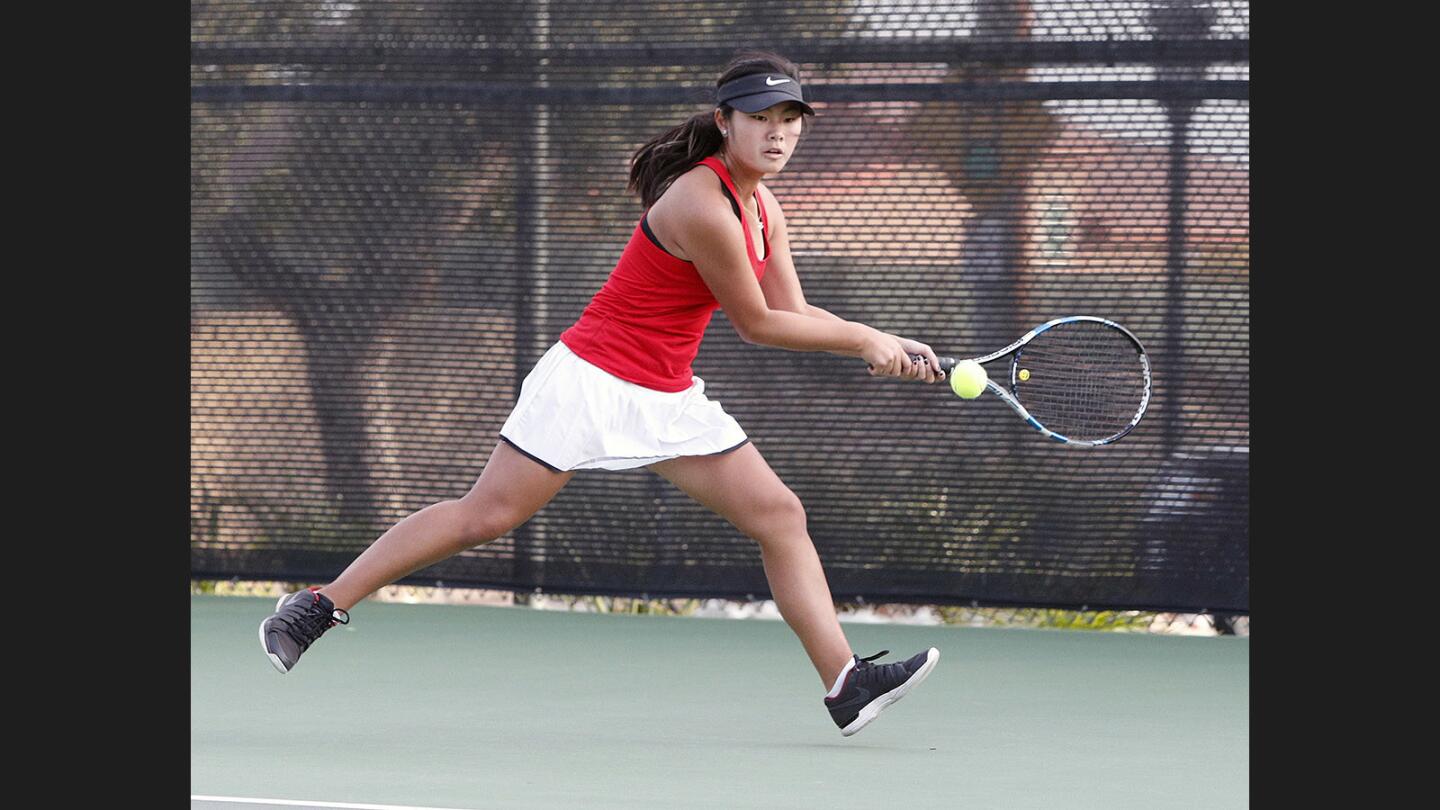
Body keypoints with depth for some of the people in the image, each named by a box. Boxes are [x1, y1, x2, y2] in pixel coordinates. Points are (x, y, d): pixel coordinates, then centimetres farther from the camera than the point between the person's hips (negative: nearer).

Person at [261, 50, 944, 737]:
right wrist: (865, 340, -7)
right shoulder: (702, 205, -22)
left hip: (669, 399, 9)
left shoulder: (762, 207, 7)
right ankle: (318, 607, 1)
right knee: (484, 516, -9)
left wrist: (884, 349, -1)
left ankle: (846, 686, 0)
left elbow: (793, 313, 11)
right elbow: (757, 324, -15)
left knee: (780, 515, 0)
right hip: (592, 379, -9)